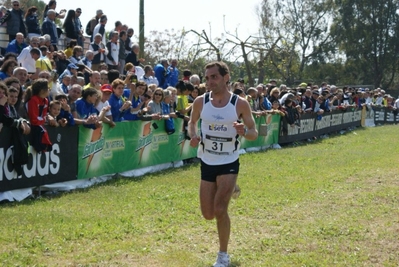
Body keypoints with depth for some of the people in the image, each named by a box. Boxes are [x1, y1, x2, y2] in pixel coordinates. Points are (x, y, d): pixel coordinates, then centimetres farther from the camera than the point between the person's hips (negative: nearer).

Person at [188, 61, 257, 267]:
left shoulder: (240, 104, -13)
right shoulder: (200, 102, -7)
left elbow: (254, 134, -4)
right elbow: (192, 122, 13)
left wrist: (244, 132, -28)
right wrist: (193, 136, -9)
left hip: (229, 164, -3)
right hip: (207, 163, 3)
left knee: (220, 209, -17)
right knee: (208, 215, 8)